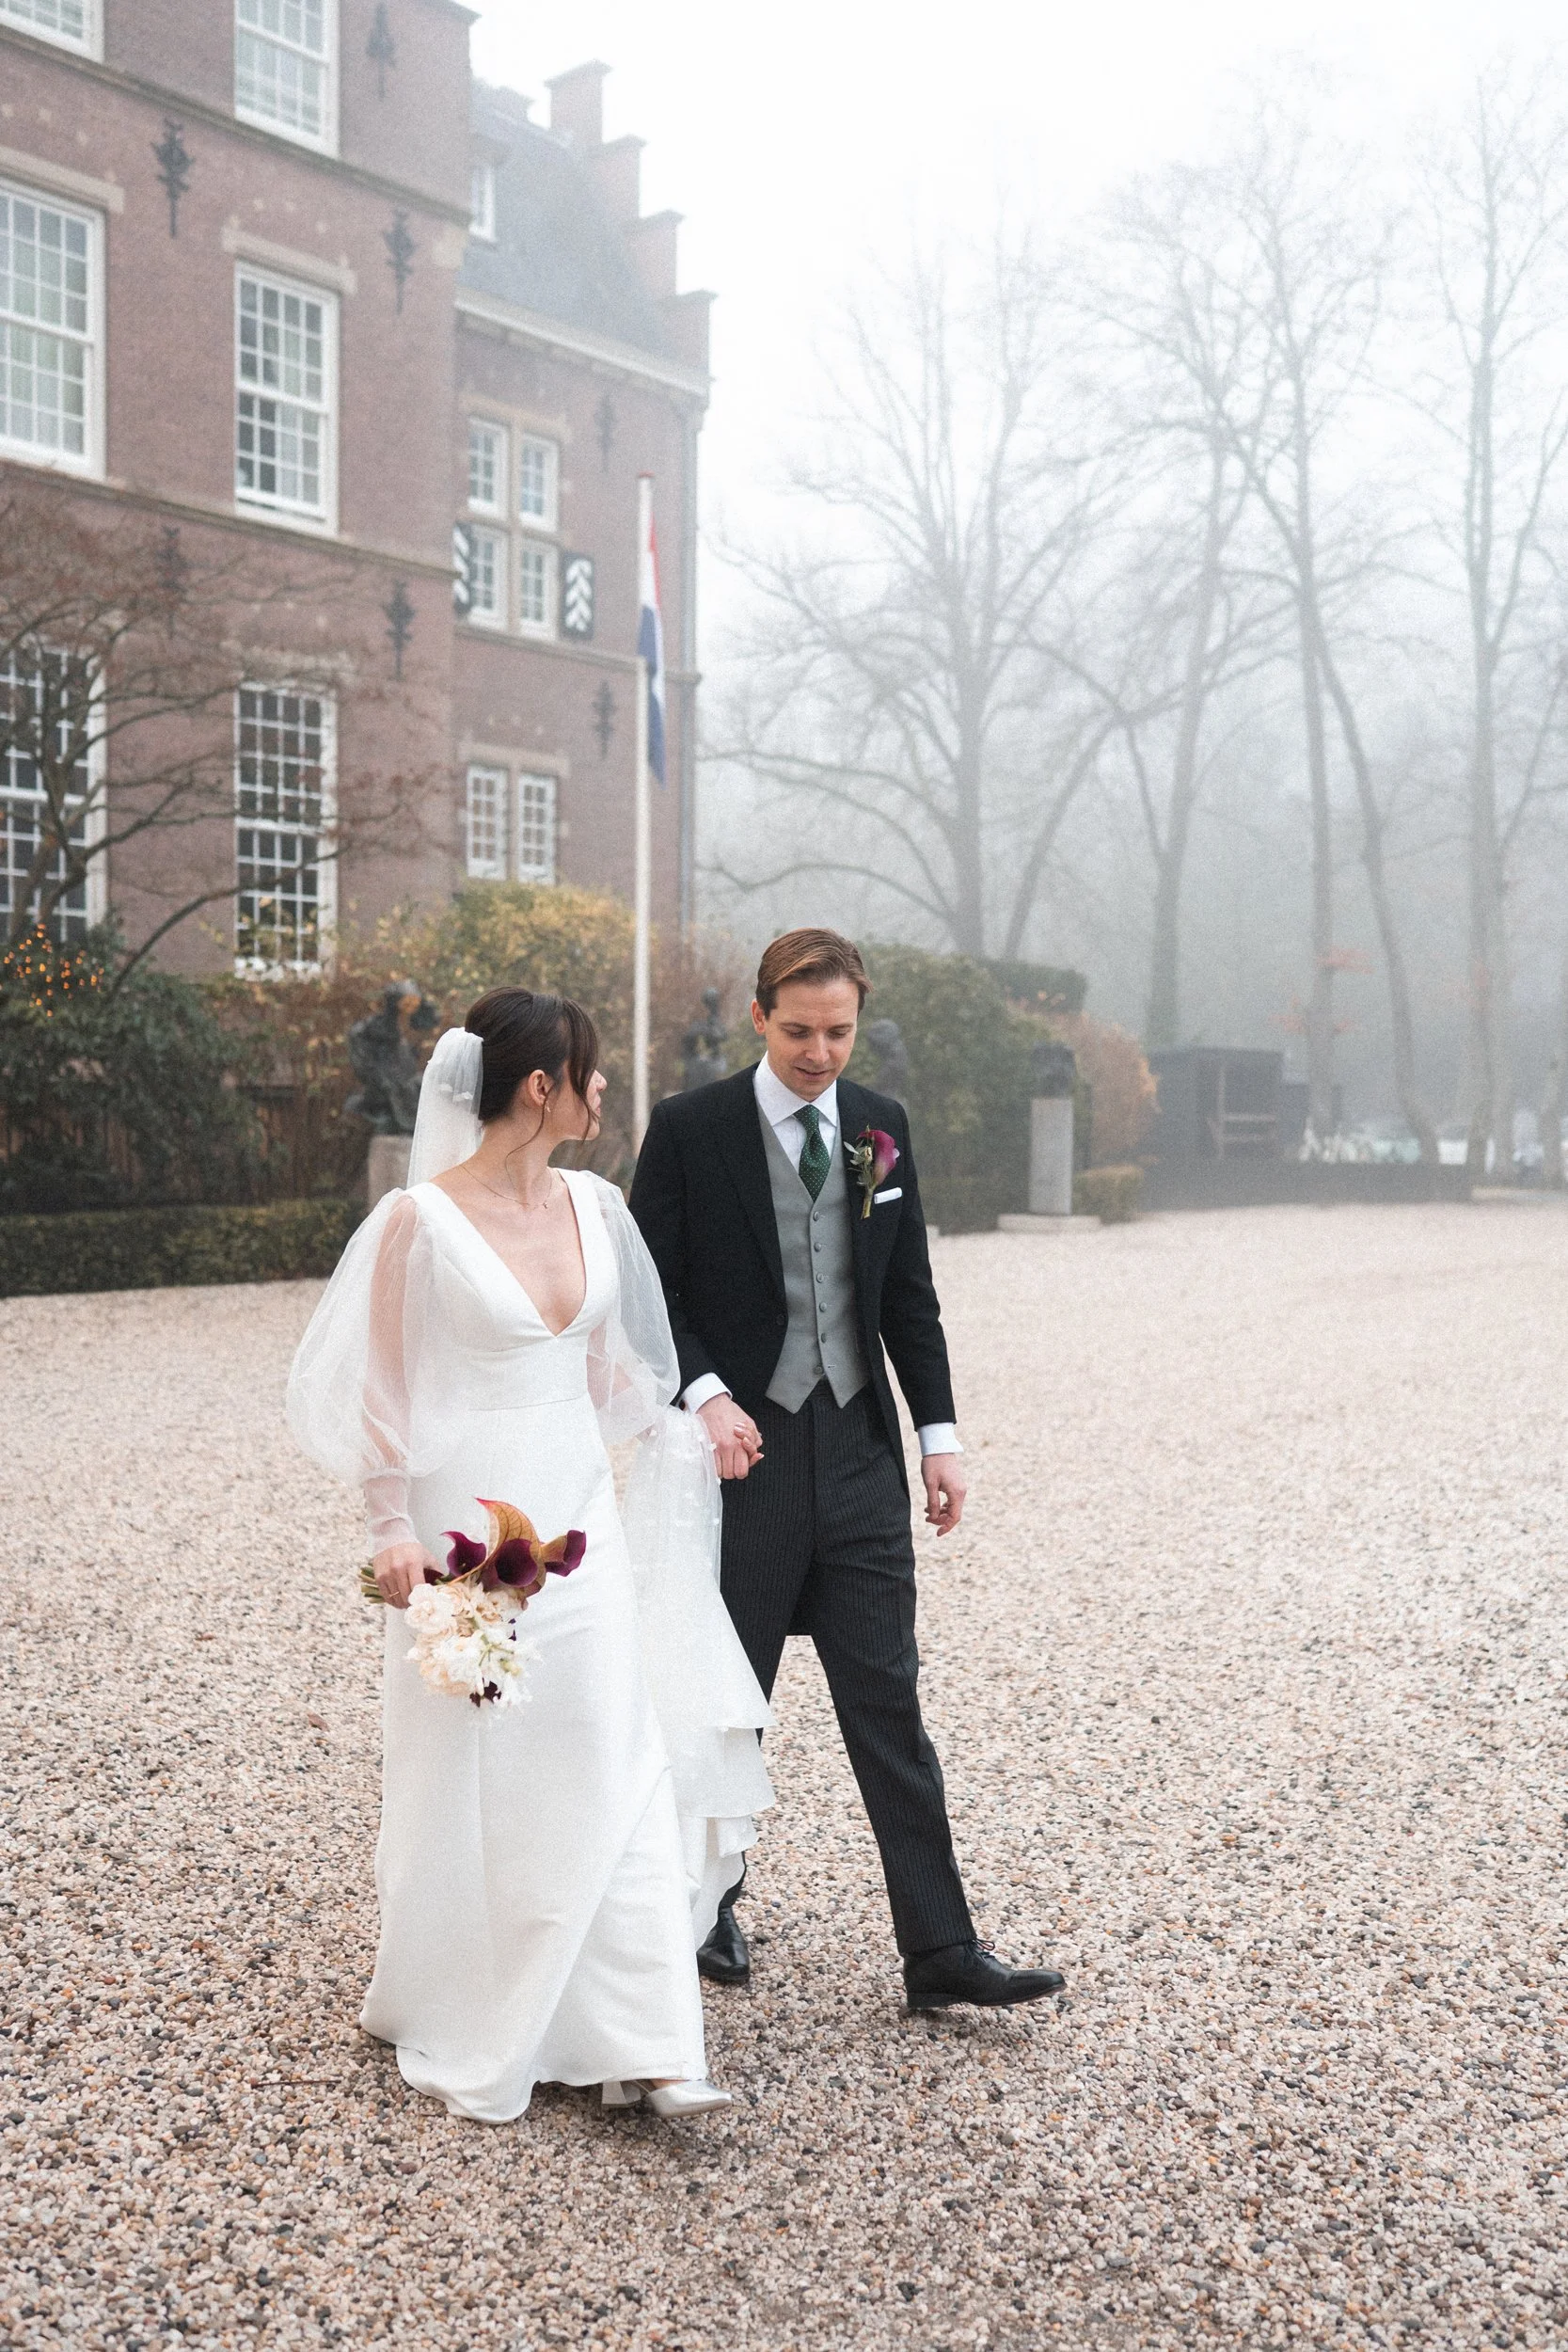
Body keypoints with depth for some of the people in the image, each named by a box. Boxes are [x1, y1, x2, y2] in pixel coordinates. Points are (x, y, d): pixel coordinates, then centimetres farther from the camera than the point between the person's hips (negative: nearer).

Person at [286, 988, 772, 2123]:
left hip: (580, 1523, 5)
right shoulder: (423, 1220, -12)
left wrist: (696, 1414, 9)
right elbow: (384, 1390, -8)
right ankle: (468, 2038, 27)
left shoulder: (594, 1205, 5)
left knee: (614, 1770, 2)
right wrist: (395, 1534, -12)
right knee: (474, 1782, 7)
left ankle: (639, 2044, 6)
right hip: (471, 1527, -5)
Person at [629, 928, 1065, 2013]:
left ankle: (941, 1950, 6)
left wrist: (940, 1432, 6)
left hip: (858, 1448, 3)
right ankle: (709, 1902, 31)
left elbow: (909, 1294, 11)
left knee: (889, 1702, 3)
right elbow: (650, 1292, -5)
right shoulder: (690, 1130, -6)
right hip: (743, 1448, -3)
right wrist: (705, 1397, -20)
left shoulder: (882, 1126, 7)